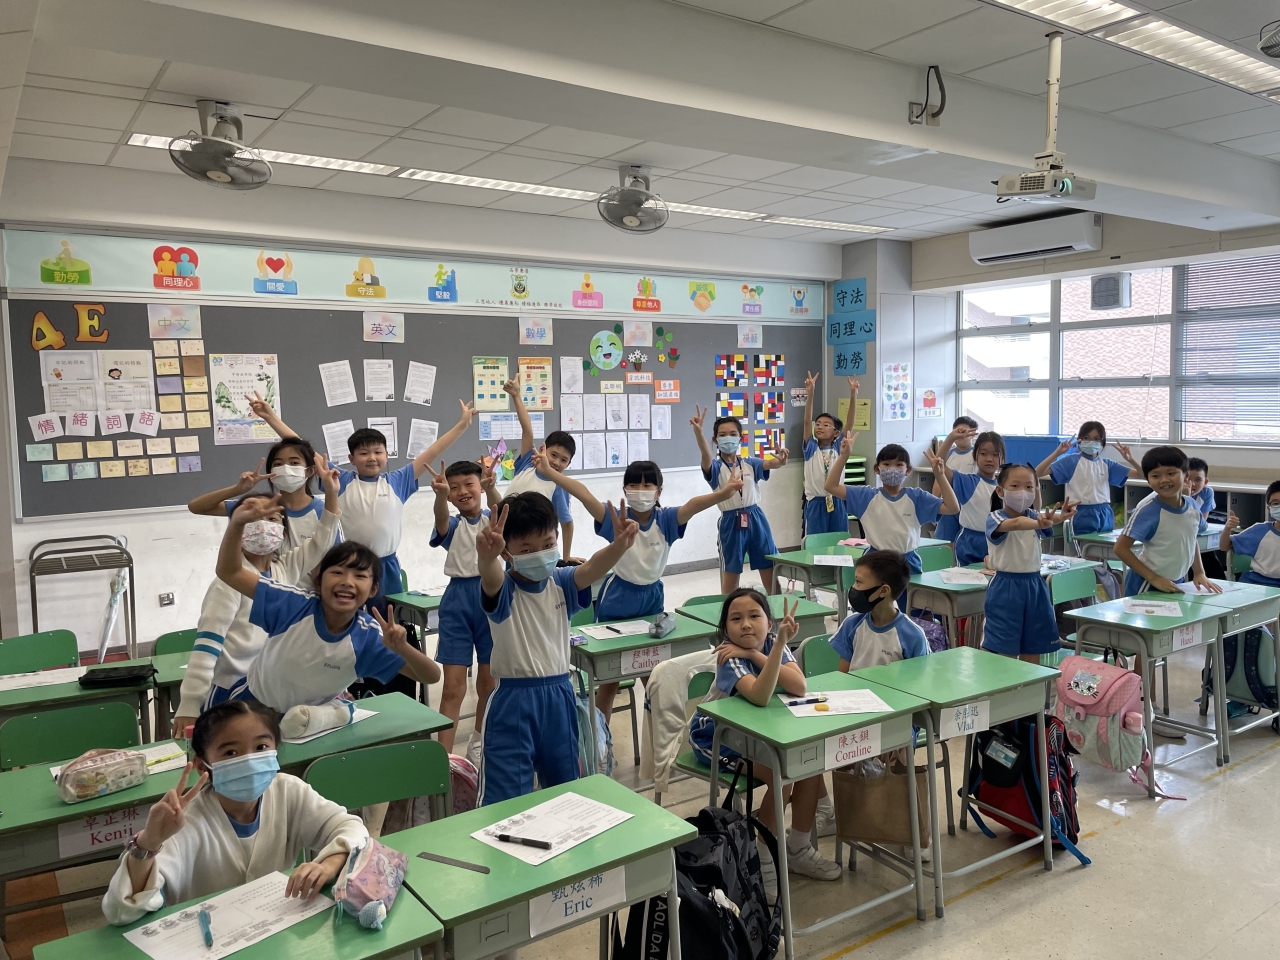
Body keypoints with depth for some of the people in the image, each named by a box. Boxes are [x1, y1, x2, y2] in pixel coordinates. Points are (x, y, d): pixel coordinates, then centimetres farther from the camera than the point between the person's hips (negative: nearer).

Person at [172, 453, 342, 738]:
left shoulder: (287, 569, 5)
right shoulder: (231, 580, -13)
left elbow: (322, 543, 12)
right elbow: (207, 643, -18)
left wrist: (331, 494, -1)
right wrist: (189, 706, -23)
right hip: (231, 692, -6)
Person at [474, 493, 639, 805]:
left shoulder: (561, 583, -1)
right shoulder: (503, 589, -13)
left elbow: (592, 569, -21)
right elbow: (491, 580, -38)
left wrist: (620, 544, -44)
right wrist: (487, 556, -64)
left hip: (559, 694, 5)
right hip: (512, 699, -4)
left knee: (565, 786, 22)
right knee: (505, 797, 1)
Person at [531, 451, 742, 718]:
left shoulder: (666, 520, -10)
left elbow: (693, 505, -29)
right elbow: (583, 494, -24)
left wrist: (722, 493, -48)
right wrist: (549, 471, -36)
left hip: (653, 598, 2)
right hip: (617, 598, -2)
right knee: (609, 678, 7)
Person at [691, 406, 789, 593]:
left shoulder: (750, 463, 6)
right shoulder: (715, 467, -4)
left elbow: (772, 463, -12)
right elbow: (706, 455, -27)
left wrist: (781, 460, -38)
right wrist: (698, 432, -47)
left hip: (756, 519, 3)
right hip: (731, 523, -3)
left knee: (771, 575, 9)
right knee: (730, 581, 6)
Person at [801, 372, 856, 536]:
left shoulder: (838, 448, 3)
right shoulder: (811, 449, 0)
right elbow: (807, 421, -12)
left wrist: (853, 394, -17)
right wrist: (810, 393, -24)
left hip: (837, 503, 2)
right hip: (815, 503, -2)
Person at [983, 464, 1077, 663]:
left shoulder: (1034, 516, 4)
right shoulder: (995, 518, -11)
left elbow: (1049, 519, -19)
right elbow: (1015, 523, -35)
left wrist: (1062, 516, -43)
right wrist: (1040, 524, -55)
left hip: (1034, 587, 5)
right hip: (1006, 589, -5)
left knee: (1033, 650, 12)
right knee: (1005, 652, -3)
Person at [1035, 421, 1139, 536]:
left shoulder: (1106, 464, 9)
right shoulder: (1071, 461, -4)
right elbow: (1038, 473, -15)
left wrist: (1130, 460, -9)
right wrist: (1057, 452, -25)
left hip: (1105, 514, 5)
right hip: (1083, 514, -5)